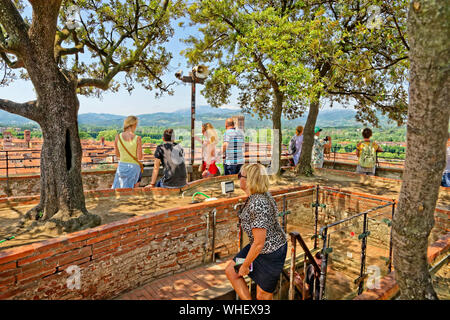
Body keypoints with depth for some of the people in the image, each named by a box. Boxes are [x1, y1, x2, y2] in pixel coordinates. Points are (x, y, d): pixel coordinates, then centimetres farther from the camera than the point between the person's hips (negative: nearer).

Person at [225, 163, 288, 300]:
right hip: (262, 248, 9)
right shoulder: (263, 194, -4)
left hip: (271, 253, -9)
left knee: (263, 296, 11)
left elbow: (259, 243, -28)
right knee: (230, 270, 11)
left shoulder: (257, 205, -33)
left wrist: (245, 266, -12)